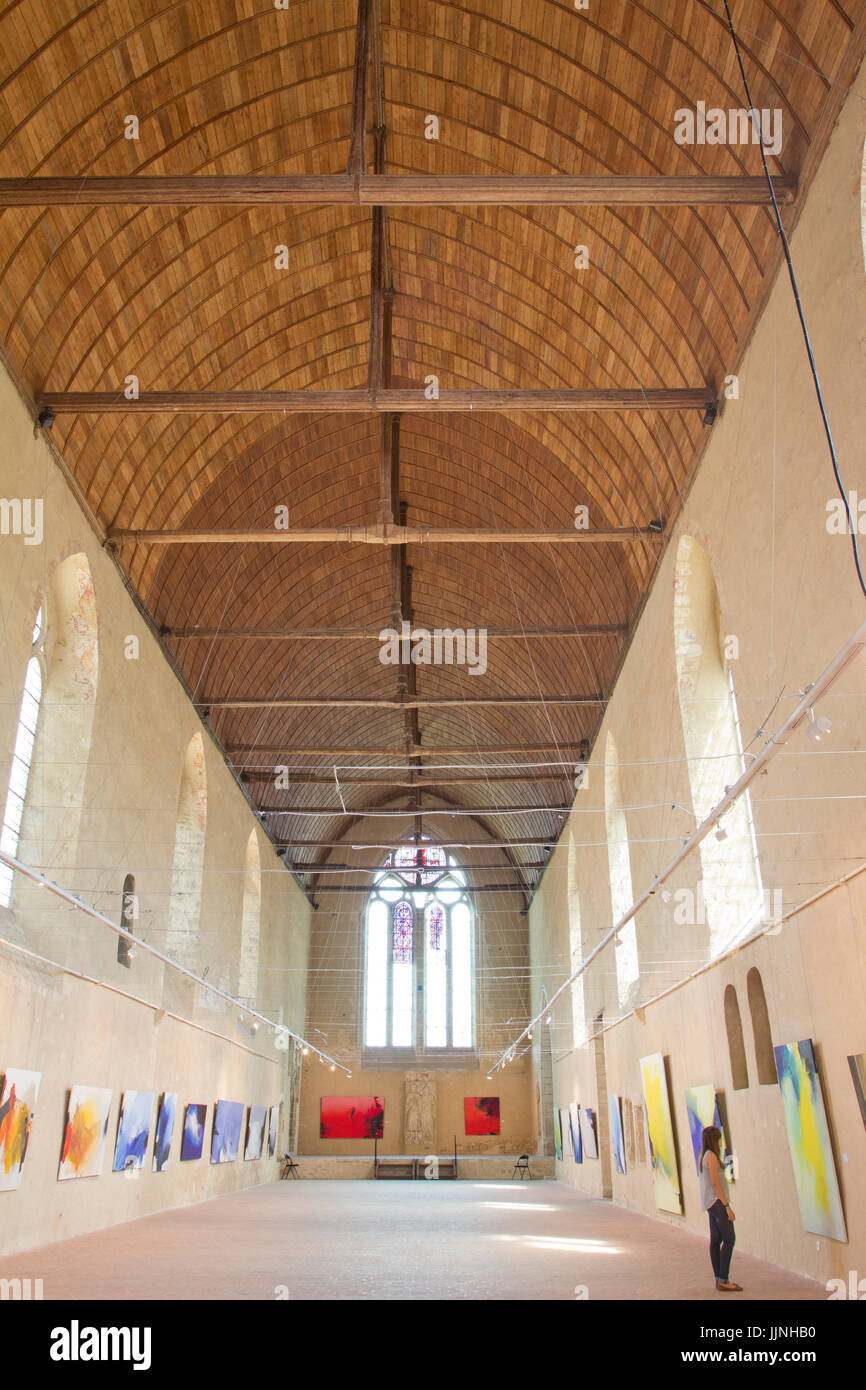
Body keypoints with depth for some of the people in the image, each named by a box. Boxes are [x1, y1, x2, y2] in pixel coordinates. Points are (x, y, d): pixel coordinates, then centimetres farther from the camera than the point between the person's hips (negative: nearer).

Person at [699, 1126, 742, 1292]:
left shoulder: (704, 1156, 13)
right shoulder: (711, 1156, -16)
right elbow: (715, 1183, -19)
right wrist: (727, 1206, -17)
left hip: (710, 1203, 9)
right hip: (717, 1201, -9)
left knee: (716, 1240, 8)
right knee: (729, 1239, -8)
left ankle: (719, 1279, 9)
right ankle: (723, 1280, -9)